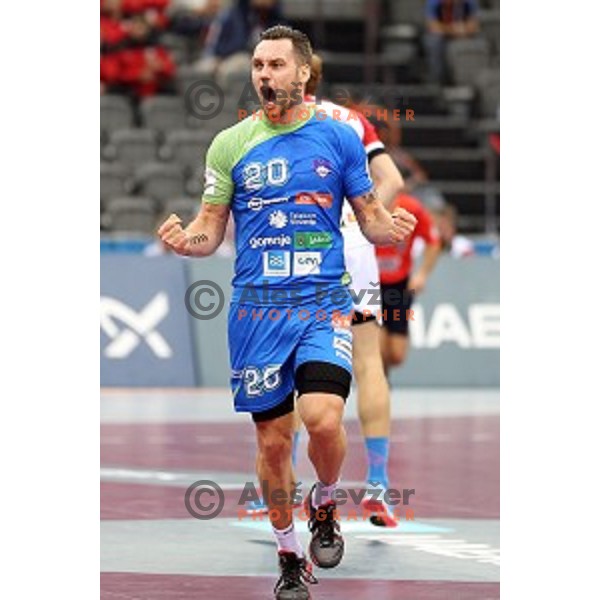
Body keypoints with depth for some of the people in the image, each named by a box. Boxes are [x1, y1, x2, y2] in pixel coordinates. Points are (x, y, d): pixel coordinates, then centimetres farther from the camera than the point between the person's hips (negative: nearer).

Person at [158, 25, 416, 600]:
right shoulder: (230, 144, 4)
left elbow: (371, 219, 9)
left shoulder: (339, 138, 3)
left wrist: (393, 228, -14)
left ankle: (324, 505, 9)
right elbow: (211, 229, 7)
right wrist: (183, 239, -15)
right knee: (272, 441, 5)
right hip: (256, 309, 2)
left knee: (322, 417, -22)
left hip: (323, 303, -1)